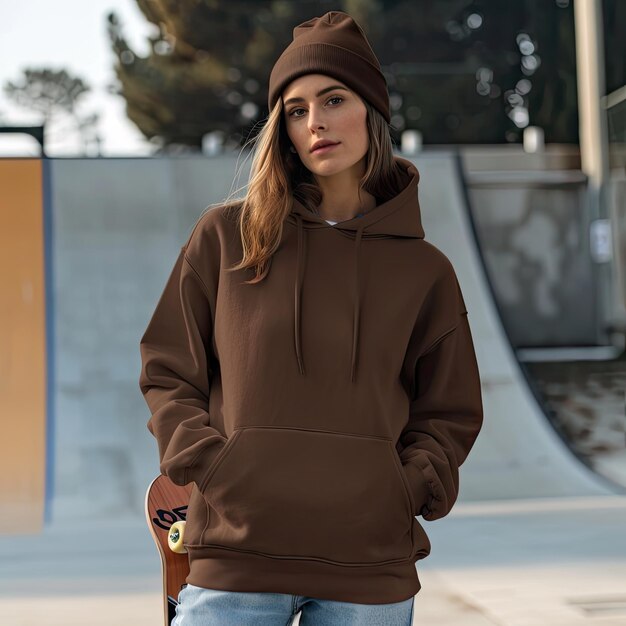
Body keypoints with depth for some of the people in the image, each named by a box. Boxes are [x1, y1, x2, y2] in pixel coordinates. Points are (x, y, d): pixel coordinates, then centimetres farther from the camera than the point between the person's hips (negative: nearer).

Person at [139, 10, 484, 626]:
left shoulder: (425, 270, 8)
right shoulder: (225, 236, 6)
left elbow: (450, 414, 15)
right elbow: (167, 374, 9)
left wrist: (408, 489, -2)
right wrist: (209, 466, -6)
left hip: (371, 566, 1)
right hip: (236, 555, -1)